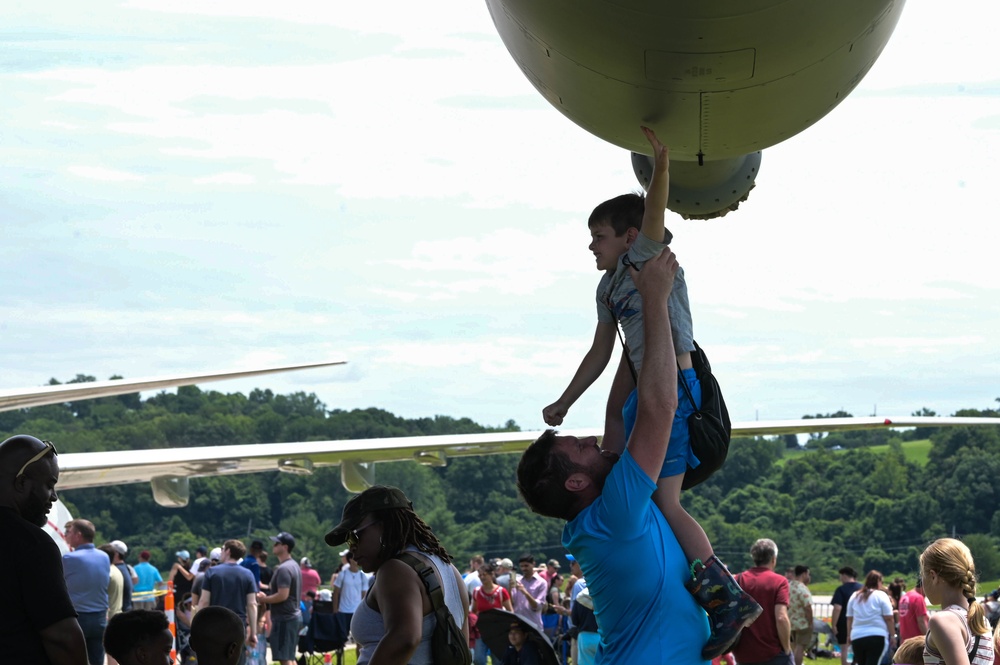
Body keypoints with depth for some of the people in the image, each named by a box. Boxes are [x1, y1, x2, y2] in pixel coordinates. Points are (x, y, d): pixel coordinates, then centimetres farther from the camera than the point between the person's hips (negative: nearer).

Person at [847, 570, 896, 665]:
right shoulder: (881, 596, -2)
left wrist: (849, 636, 18)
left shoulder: (855, 596, 12)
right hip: (877, 637, -5)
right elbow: (888, 618, -6)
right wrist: (892, 636, 0)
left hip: (857, 637, 5)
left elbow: (849, 618, 13)